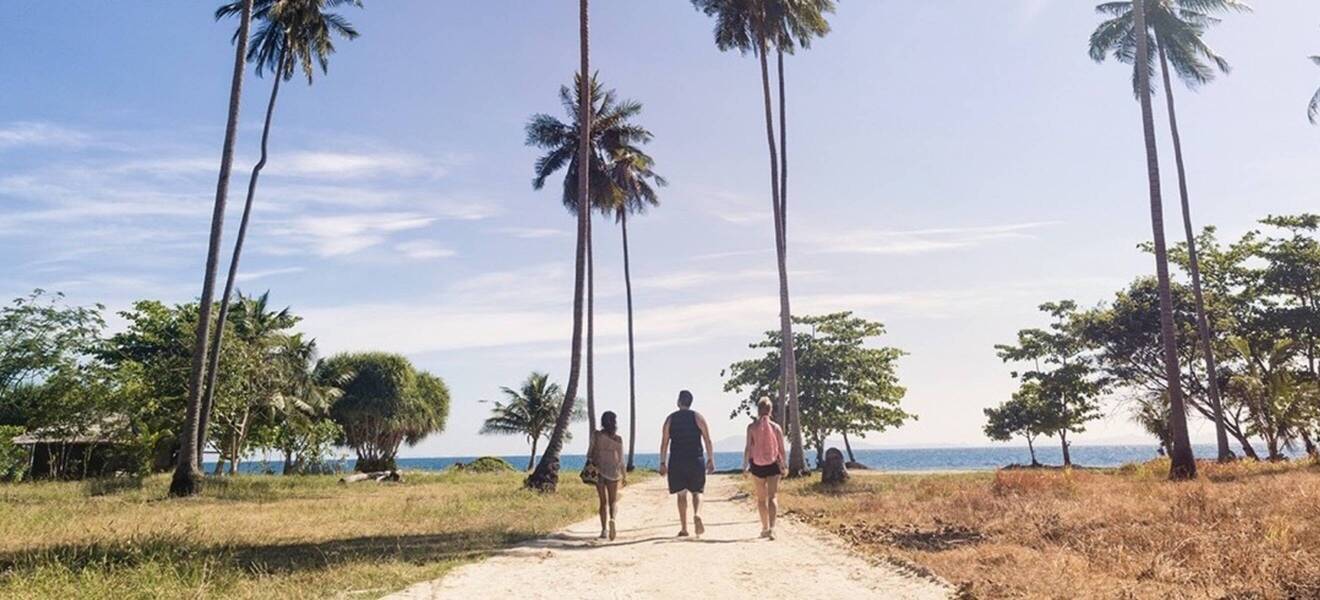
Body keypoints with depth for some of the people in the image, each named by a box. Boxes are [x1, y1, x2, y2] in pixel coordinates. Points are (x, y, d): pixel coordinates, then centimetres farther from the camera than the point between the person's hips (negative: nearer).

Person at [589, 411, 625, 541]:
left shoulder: (596, 435, -5)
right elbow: (621, 458, -1)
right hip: (613, 472, -1)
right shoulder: (618, 438, -5)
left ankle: (604, 530, 7)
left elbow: (590, 454, -2)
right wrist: (623, 473, 11)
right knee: (613, 501, 10)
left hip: (598, 471, 1)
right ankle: (612, 519, -18)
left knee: (603, 502, 10)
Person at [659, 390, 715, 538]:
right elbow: (708, 441, -2)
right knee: (696, 492, 11)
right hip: (695, 460, 0)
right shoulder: (698, 418, 2)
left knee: (681, 495, 9)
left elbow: (664, 443, 2)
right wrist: (710, 460, 2)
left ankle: (683, 528, 9)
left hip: (676, 462, 1)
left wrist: (663, 463, 6)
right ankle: (697, 514, -17)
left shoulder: (670, 419, 4)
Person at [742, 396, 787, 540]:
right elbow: (782, 449, 2)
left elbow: (748, 448, -5)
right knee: (772, 496, 1)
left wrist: (745, 464, 4)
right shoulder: (776, 427, -1)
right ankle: (771, 527, -16)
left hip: (757, 465, 0)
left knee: (761, 498, 14)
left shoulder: (752, 427, -5)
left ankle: (765, 528, 23)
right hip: (773, 465, 0)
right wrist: (784, 465, 13)